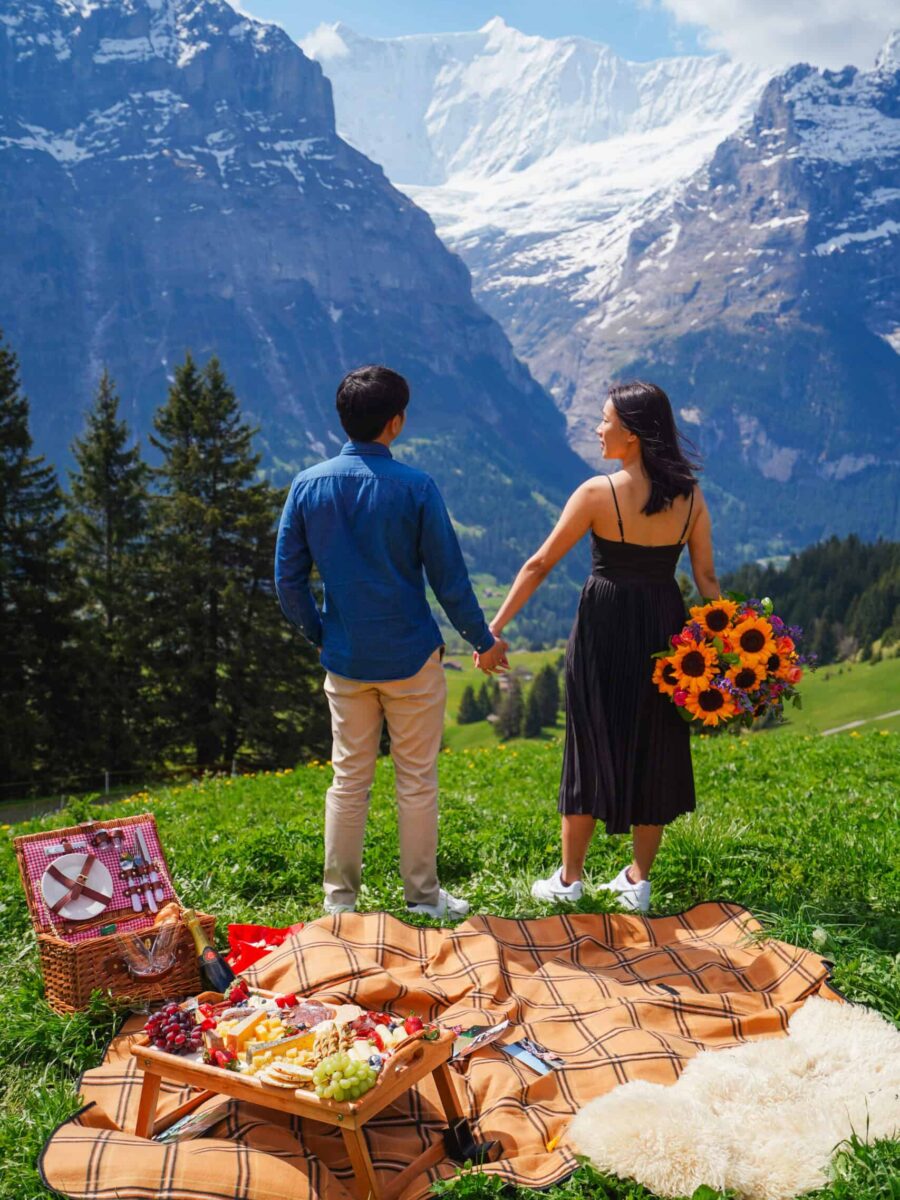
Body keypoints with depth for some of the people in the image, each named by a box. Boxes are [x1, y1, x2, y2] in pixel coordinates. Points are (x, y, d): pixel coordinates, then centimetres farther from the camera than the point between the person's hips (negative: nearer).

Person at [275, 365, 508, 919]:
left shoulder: (308, 486, -3)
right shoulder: (415, 488, -13)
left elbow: (289, 581, 1)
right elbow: (449, 579, -8)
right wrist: (484, 640, 5)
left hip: (345, 660, 3)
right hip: (411, 657, -3)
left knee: (348, 779, 13)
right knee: (418, 779, 9)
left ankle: (340, 898, 21)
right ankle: (423, 896, 20)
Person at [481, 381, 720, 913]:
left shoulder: (598, 492, -14)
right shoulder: (690, 496, -3)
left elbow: (540, 564, -11)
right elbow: (707, 579, -1)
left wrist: (495, 627, -5)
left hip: (605, 628, -3)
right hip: (665, 626, 3)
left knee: (592, 748, 9)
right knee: (654, 748, 14)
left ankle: (570, 879, 21)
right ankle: (639, 879, 24)